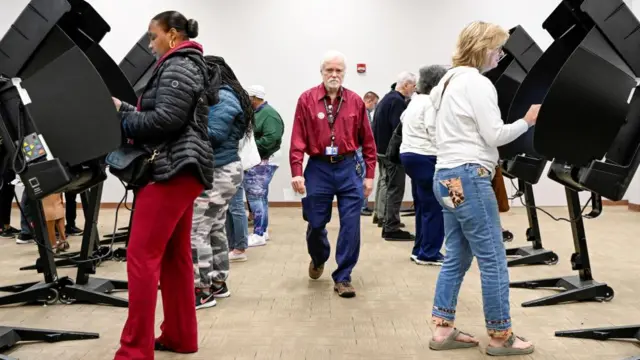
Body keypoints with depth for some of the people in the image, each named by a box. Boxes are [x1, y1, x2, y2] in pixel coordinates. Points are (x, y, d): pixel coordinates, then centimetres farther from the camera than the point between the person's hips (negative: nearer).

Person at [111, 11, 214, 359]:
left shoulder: (177, 67, -8)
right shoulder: (185, 66, 23)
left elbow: (166, 119, -20)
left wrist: (122, 113, -8)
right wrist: (127, 112, 9)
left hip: (172, 169, -11)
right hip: (179, 169, 11)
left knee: (141, 255, -11)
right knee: (174, 255, 12)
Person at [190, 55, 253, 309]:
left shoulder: (222, 98, -12)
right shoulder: (218, 97, 18)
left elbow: (213, 135, -21)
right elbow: (203, 129, 13)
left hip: (218, 173, -10)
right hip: (220, 171, 10)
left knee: (195, 231, -8)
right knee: (215, 229, 15)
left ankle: (204, 290, -2)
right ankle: (218, 283, 24)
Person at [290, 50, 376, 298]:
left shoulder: (356, 101, 3)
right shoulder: (307, 99, -2)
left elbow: (367, 140, 6)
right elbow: (298, 139, -6)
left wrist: (370, 174, 3)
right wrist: (297, 172, -14)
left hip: (348, 168, 1)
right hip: (318, 168, -1)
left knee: (350, 225, -2)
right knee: (315, 224, 10)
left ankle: (342, 278, 10)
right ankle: (318, 259, 42)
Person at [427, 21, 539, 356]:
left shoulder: (449, 80, 18)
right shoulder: (477, 83, -12)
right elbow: (494, 135, -15)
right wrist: (528, 120, -2)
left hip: (447, 177, 10)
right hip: (468, 178, -10)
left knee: (456, 258, 12)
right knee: (493, 262, -1)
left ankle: (443, 329, 16)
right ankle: (501, 337, 8)